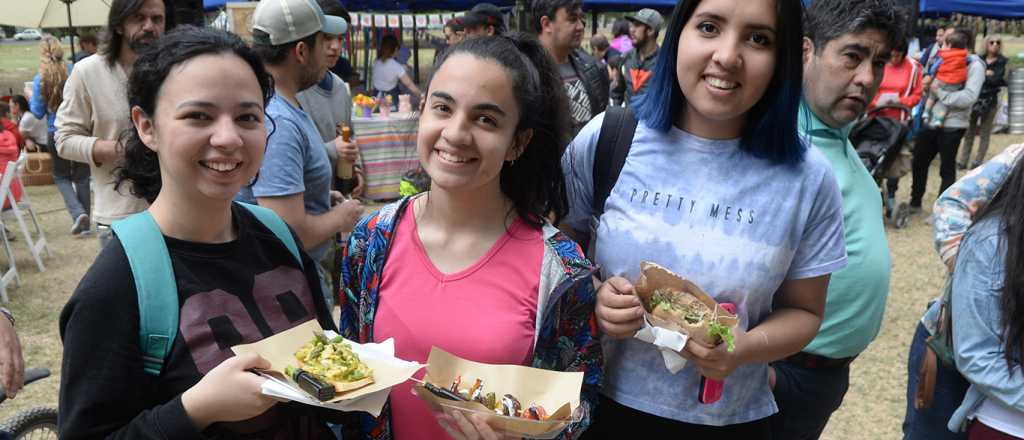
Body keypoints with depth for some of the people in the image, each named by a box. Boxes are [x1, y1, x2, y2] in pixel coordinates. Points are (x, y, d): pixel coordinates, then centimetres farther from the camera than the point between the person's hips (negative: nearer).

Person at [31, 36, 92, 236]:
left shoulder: (40, 79, -8)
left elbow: (38, 112, -2)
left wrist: (31, 98, 14)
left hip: (56, 134, -1)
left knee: (61, 176, 16)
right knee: (81, 176, 13)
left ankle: (78, 213, -6)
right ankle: (85, 222, 16)